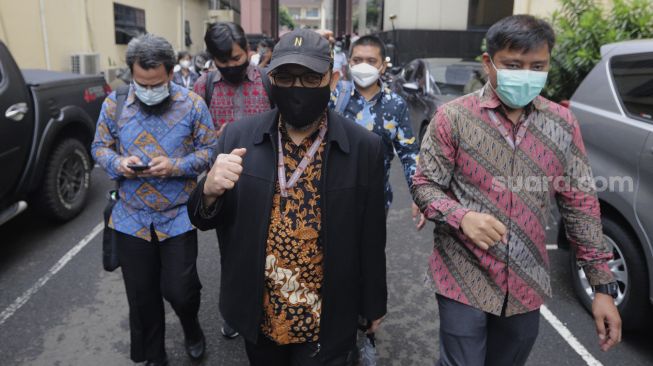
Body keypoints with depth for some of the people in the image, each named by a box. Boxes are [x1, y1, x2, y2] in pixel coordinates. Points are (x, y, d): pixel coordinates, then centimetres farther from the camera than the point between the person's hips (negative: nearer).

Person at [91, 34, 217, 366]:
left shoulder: (192, 104, -6)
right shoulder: (114, 104, 0)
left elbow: (209, 149, -3)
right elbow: (100, 147, 8)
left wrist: (176, 166, -20)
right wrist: (118, 163, -15)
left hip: (178, 217, -2)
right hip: (131, 218, 2)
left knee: (179, 290, 2)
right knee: (141, 296, 13)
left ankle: (191, 328, 39)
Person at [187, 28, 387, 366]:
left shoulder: (363, 147, -13)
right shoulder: (238, 136, -9)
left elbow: (370, 236, -4)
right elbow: (205, 221, -2)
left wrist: (374, 304, 6)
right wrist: (210, 191, -25)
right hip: (258, 313, 3)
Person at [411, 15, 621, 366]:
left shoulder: (562, 124, 0)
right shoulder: (453, 117, -9)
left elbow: (581, 203, 4)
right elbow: (424, 184, -5)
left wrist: (603, 285, 2)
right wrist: (461, 216, -26)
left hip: (528, 285, 4)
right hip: (465, 281, -3)